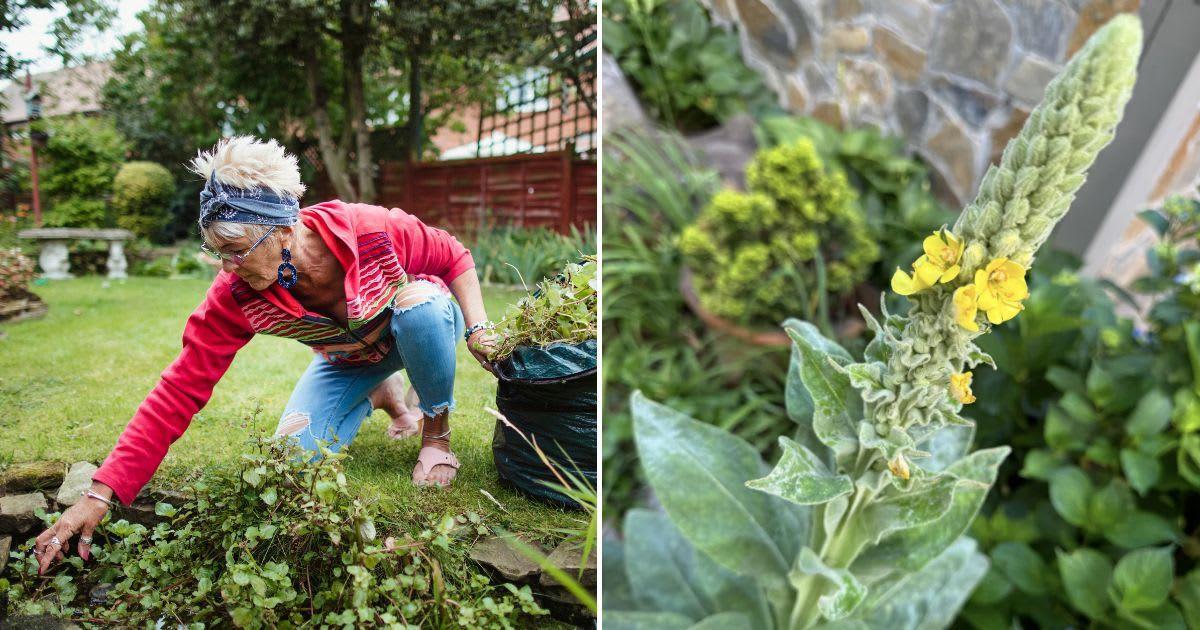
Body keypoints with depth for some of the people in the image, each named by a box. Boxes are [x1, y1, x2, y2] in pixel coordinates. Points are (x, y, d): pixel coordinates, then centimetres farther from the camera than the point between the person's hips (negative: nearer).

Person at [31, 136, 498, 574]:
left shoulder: (373, 230, -36)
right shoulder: (235, 296, -28)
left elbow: (454, 257, -18)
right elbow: (179, 390, -27)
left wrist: (477, 328, -28)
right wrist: (101, 493, -30)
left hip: (419, 328, -2)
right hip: (349, 361, 3)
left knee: (421, 303, -37)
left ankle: (437, 432, -11)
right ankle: (382, 396, 18)